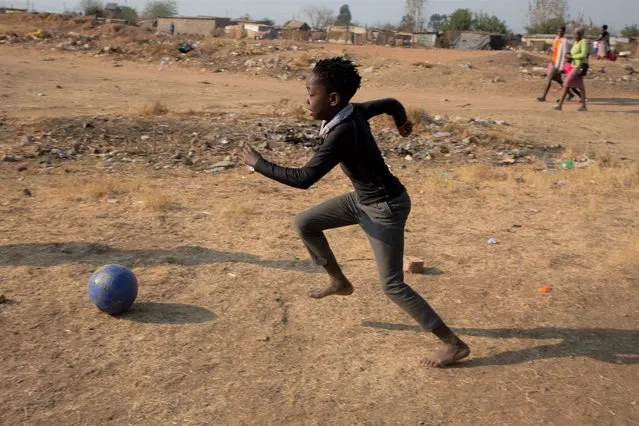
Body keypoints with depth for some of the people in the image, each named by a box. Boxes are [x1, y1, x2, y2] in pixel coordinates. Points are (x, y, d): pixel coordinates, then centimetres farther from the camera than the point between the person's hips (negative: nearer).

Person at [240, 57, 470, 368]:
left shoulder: (342, 133, -31)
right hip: (365, 199, 9)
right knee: (305, 223, 10)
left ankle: (454, 345, 7)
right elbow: (391, 104, 13)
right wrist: (402, 123, 36)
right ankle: (339, 282, 28)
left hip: (386, 208, -9)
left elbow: (303, 179, -33)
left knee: (392, 286, -4)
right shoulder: (354, 112, -5)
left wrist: (258, 163, -21)